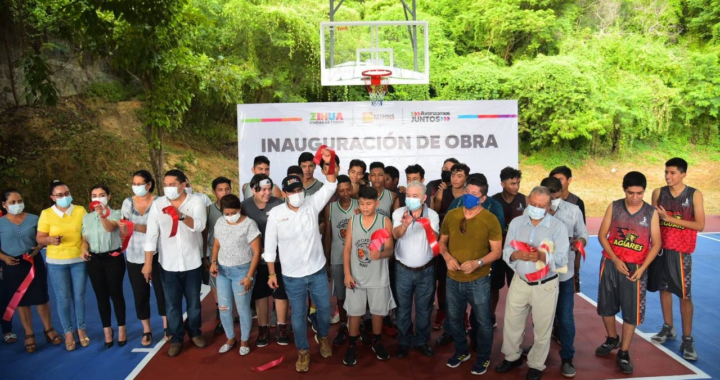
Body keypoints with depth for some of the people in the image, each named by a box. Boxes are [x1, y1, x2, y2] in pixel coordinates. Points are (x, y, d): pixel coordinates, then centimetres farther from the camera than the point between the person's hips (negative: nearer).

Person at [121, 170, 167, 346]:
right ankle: (146, 330, 25)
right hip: (135, 256, 3)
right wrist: (123, 228, -14)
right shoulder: (127, 202, 2)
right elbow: (123, 234, 8)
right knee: (140, 294, 9)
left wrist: (142, 228, -26)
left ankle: (166, 326, 25)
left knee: (161, 290, 5)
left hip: (155, 255, -3)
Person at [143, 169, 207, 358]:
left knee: (193, 301, 15)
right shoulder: (158, 204, -5)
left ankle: (194, 332, 35)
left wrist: (181, 215, -40)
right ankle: (176, 338, 26)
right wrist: (148, 263, -4)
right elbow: (151, 235, -4)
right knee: (172, 304, 10)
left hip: (192, 262, -1)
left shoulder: (196, 201, -9)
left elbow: (200, 225, -23)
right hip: (168, 264, 1)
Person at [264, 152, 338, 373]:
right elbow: (270, 246, -3)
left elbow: (330, 187, -16)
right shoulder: (275, 214, -10)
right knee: (298, 315, 11)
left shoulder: (312, 204, -6)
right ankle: (303, 351, 32)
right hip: (292, 276, -2)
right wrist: (271, 273, -1)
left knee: (324, 308, 17)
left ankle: (323, 337, 47)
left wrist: (329, 164, -33)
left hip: (318, 271, 2)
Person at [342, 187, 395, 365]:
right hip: (356, 276, 1)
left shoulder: (385, 222, -8)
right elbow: (347, 248, 1)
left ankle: (377, 342, 34)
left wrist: (380, 254, -34)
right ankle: (352, 345, 26)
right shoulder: (353, 221, -1)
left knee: (378, 311, 13)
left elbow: (390, 249, -10)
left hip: (378, 277, -1)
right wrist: (347, 274, -6)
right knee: (354, 312, 9)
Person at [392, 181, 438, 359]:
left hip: (426, 270, 1)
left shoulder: (432, 215, -6)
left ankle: (421, 341, 33)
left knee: (424, 308, 14)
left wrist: (428, 227, -39)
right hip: (403, 269, 0)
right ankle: (404, 342, 29)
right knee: (403, 308, 11)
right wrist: (405, 224, -50)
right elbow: (396, 235, -27)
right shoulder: (399, 213, -9)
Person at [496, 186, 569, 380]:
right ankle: (512, 357, 39)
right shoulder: (516, 223, 0)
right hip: (519, 282, 3)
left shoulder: (558, 226, -10)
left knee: (542, 328, 11)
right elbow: (506, 252, -4)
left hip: (545, 286, -3)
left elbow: (562, 259, -17)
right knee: (511, 323, 15)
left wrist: (542, 256, -35)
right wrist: (516, 255, -26)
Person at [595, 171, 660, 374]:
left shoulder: (651, 213, -4)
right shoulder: (614, 207, -3)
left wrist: (642, 268, -13)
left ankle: (624, 353, 17)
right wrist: (615, 260, -12)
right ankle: (612, 339, 37)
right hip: (611, 264, 1)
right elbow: (602, 235, -2)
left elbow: (656, 244, -2)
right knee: (606, 306, 12)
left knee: (631, 311, 3)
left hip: (635, 268, -1)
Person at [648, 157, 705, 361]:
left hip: (681, 251, -3)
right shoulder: (658, 193, 2)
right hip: (660, 248, 3)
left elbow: (700, 225, -10)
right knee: (664, 289, 13)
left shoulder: (694, 195, -6)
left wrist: (671, 219, -17)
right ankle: (668, 328, 29)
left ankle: (687, 340, 9)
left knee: (685, 295, 0)